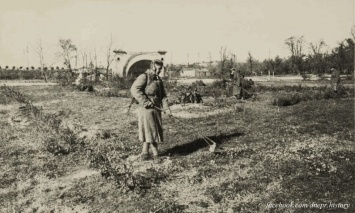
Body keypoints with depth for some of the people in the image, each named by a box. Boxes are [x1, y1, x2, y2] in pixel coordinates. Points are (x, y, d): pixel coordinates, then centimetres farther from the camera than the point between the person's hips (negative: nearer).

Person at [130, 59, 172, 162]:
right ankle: (155, 154, 6)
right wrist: (145, 102, -23)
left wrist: (166, 107, -1)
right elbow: (134, 89, -21)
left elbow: (163, 95, 13)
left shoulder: (159, 79, 15)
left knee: (156, 131, 10)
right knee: (149, 131, -4)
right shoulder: (144, 77, -9)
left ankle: (145, 153, 22)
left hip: (156, 108, 8)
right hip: (147, 109, -8)